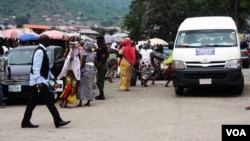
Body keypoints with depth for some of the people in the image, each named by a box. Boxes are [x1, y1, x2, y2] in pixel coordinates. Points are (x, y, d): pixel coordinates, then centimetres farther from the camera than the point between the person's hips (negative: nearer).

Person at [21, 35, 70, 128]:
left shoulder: (42, 51, 15)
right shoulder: (40, 51, -17)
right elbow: (36, 68, -23)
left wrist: (51, 76, 27)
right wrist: (39, 82, -26)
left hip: (39, 82, 10)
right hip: (39, 82, -10)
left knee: (33, 102, 11)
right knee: (49, 101, -7)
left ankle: (25, 122, 15)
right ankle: (58, 121, -5)